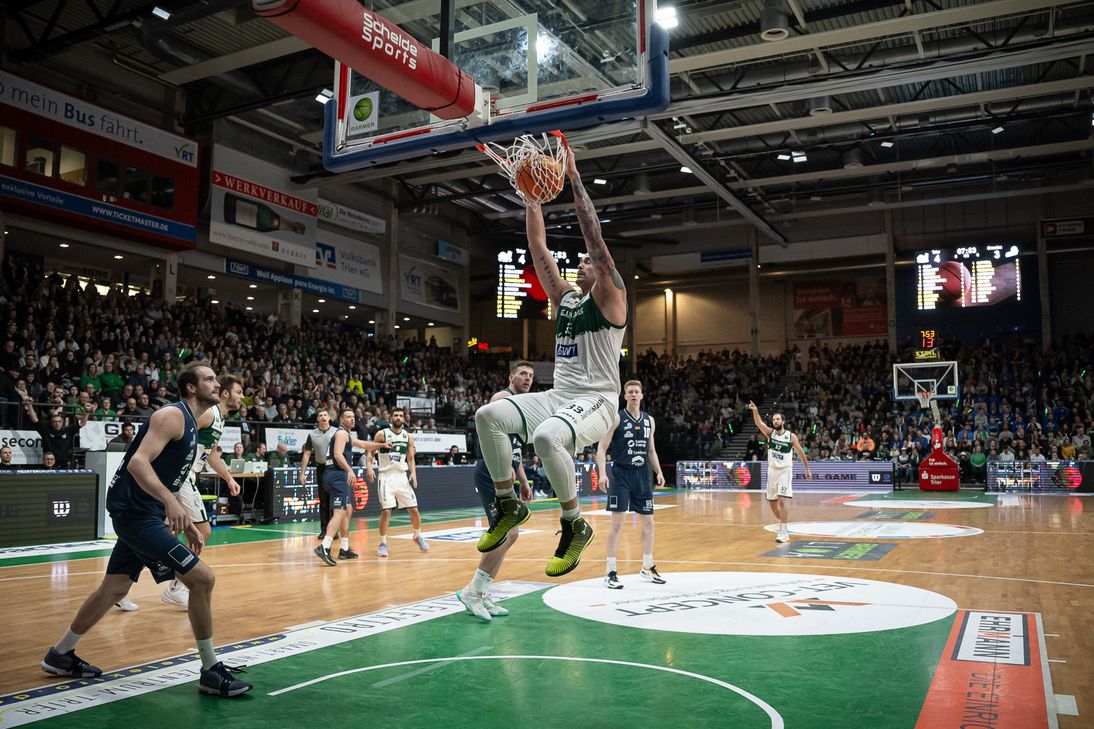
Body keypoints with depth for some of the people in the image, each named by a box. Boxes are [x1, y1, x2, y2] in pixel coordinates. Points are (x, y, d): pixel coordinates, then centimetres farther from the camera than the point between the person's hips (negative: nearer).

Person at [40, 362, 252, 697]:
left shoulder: (190, 424, 16)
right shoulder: (173, 415, -14)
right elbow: (138, 462, -26)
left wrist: (187, 525, 21)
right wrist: (170, 501, -38)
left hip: (140, 514, 10)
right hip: (135, 512, -10)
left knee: (114, 589, 20)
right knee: (202, 578, -13)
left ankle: (60, 655, 37)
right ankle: (211, 672, -4)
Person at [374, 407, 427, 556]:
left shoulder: (408, 437, 6)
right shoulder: (382, 434, -4)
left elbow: (410, 459, 11)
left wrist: (413, 472, -6)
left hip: (402, 475, 3)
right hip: (386, 476, -3)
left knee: (414, 509, 4)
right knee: (386, 511, -11)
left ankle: (418, 536, 28)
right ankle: (383, 543, 2)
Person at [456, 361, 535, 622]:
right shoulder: (503, 397, -6)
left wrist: (523, 481, 24)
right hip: (491, 473, -10)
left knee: (508, 536, 10)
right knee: (506, 534, -15)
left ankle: (482, 595, 17)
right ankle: (472, 591, -4)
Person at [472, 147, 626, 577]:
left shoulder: (609, 297, -1)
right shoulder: (564, 297, 18)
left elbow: (595, 237, -11)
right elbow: (538, 248, 15)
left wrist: (574, 179, -12)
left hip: (596, 401, -7)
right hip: (557, 396, 7)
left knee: (546, 437, -36)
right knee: (488, 416, -13)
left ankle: (575, 526, -14)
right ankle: (509, 506, 0)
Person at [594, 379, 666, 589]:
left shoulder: (649, 420, 9)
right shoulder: (617, 418, -6)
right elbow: (601, 448, -9)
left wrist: (658, 472, 6)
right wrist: (602, 474, -21)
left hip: (642, 475, 5)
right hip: (621, 474, -5)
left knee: (648, 523, 11)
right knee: (617, 523, -7)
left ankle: (647, 567, 28)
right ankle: (610, 572, 0)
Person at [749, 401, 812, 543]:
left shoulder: (791, 436, -5)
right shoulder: (770, 433, -1)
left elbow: (800, 452, 6)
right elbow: (759, 423, -20)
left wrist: (807, 469, 11)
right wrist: (755, 410, -38)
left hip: (785, 471, -4)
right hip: (772, 471, 4)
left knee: (783, 500, -16)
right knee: (772, 501, 10)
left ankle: (784, 532, -16)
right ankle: (783, 524, 33)